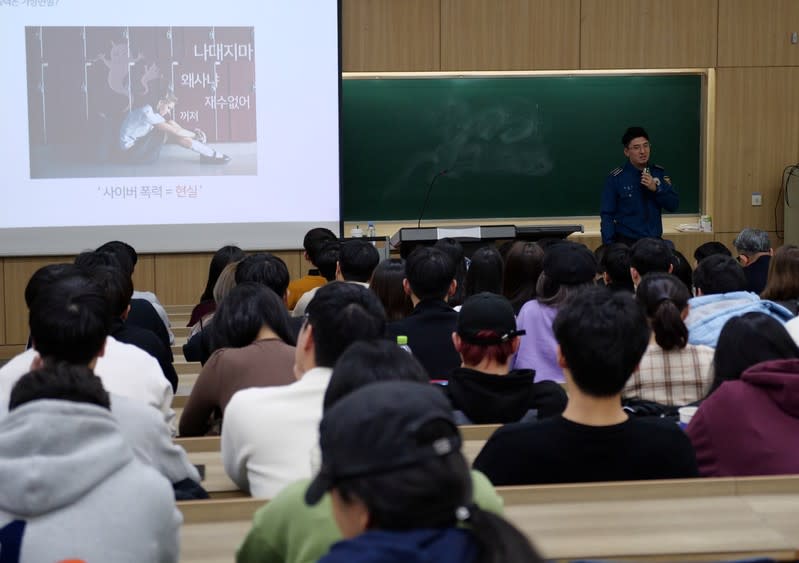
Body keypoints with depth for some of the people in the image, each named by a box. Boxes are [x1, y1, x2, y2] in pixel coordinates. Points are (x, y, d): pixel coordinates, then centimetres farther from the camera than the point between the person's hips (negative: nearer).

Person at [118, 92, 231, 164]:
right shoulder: (147, 112, -19)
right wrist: (195, 135, -9)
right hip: (130, 153, -9)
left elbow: (174, 130, 10)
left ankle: (209, 153, -7)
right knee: (170, 127, -19)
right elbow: (175, 131, -21)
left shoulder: (152, 113, 12)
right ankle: (211, 154, -19)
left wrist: (194, 133, -5)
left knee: (170, 125, -2)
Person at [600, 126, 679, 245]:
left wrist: (656, 188, -13)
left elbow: (673, 205, 3)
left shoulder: (659, 173, 4)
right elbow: (607, 215, -6)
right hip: (626, 242, -3)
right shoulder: (616, 177, -7)